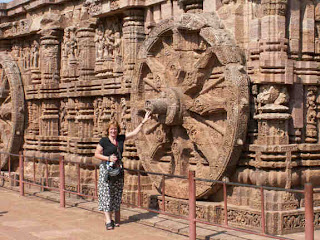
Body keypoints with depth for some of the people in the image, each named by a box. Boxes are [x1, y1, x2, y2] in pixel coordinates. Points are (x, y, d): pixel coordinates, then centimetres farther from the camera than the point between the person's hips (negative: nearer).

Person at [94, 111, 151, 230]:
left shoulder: (121, 139, 7)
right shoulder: (103, 141, -3)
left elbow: (134, 132, 12)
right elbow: (97, 154, -2)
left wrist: (143, 121, 11)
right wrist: (109, 158, -13)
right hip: (106, 169, -4)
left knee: (117, 194, 7)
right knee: (106, 193, -6)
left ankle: (117, 218, 14)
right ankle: (108, 220, -6)